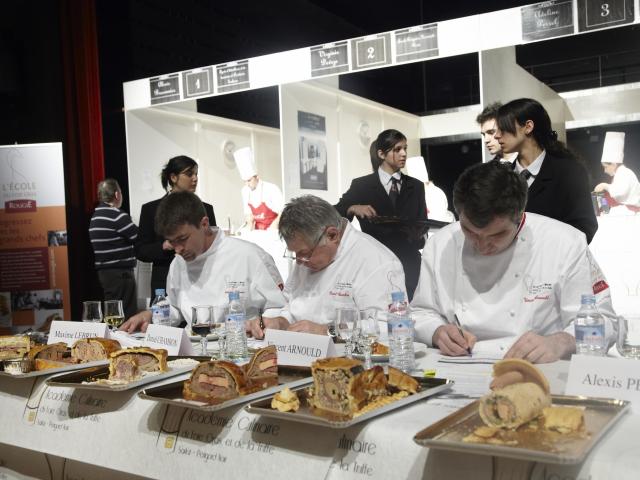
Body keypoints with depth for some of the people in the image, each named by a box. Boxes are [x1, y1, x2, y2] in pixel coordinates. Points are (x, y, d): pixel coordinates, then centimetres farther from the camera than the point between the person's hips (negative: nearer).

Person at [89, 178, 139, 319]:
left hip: (104, 271, 9)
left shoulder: (95, 216, 13)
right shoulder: (117, 215, -14)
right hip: (120, 273, -9)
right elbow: (140, 238, -14)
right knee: (127, 316, -6)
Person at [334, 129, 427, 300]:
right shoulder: (361, 185, 2)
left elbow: (422, 224, 10)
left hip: (409, 265, 3)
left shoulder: (416, 186, 11)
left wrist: (417, 233, -12)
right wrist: (353, 208, -21)